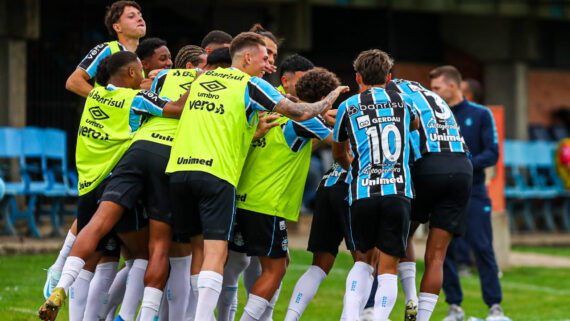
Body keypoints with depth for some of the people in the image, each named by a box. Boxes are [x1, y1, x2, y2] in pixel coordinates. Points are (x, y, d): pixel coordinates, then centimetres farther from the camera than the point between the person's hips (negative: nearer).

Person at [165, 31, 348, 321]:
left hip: (178, 168, 6)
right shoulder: (251, 85, 3)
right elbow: (300, 113, 2)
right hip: (217, 173, -6)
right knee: (215, 251, -6)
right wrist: (329, 100, 22)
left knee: (197, 246, 16)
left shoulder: (203, 78, 19)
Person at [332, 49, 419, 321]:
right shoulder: (403, 102, 13)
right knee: (388, 269, 2)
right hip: (398, 191, -1)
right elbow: (415, 124, 38)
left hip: (362, 193, 1)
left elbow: (338, 154, 24)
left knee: (363, 260, 18)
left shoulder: (348, 107, 10)